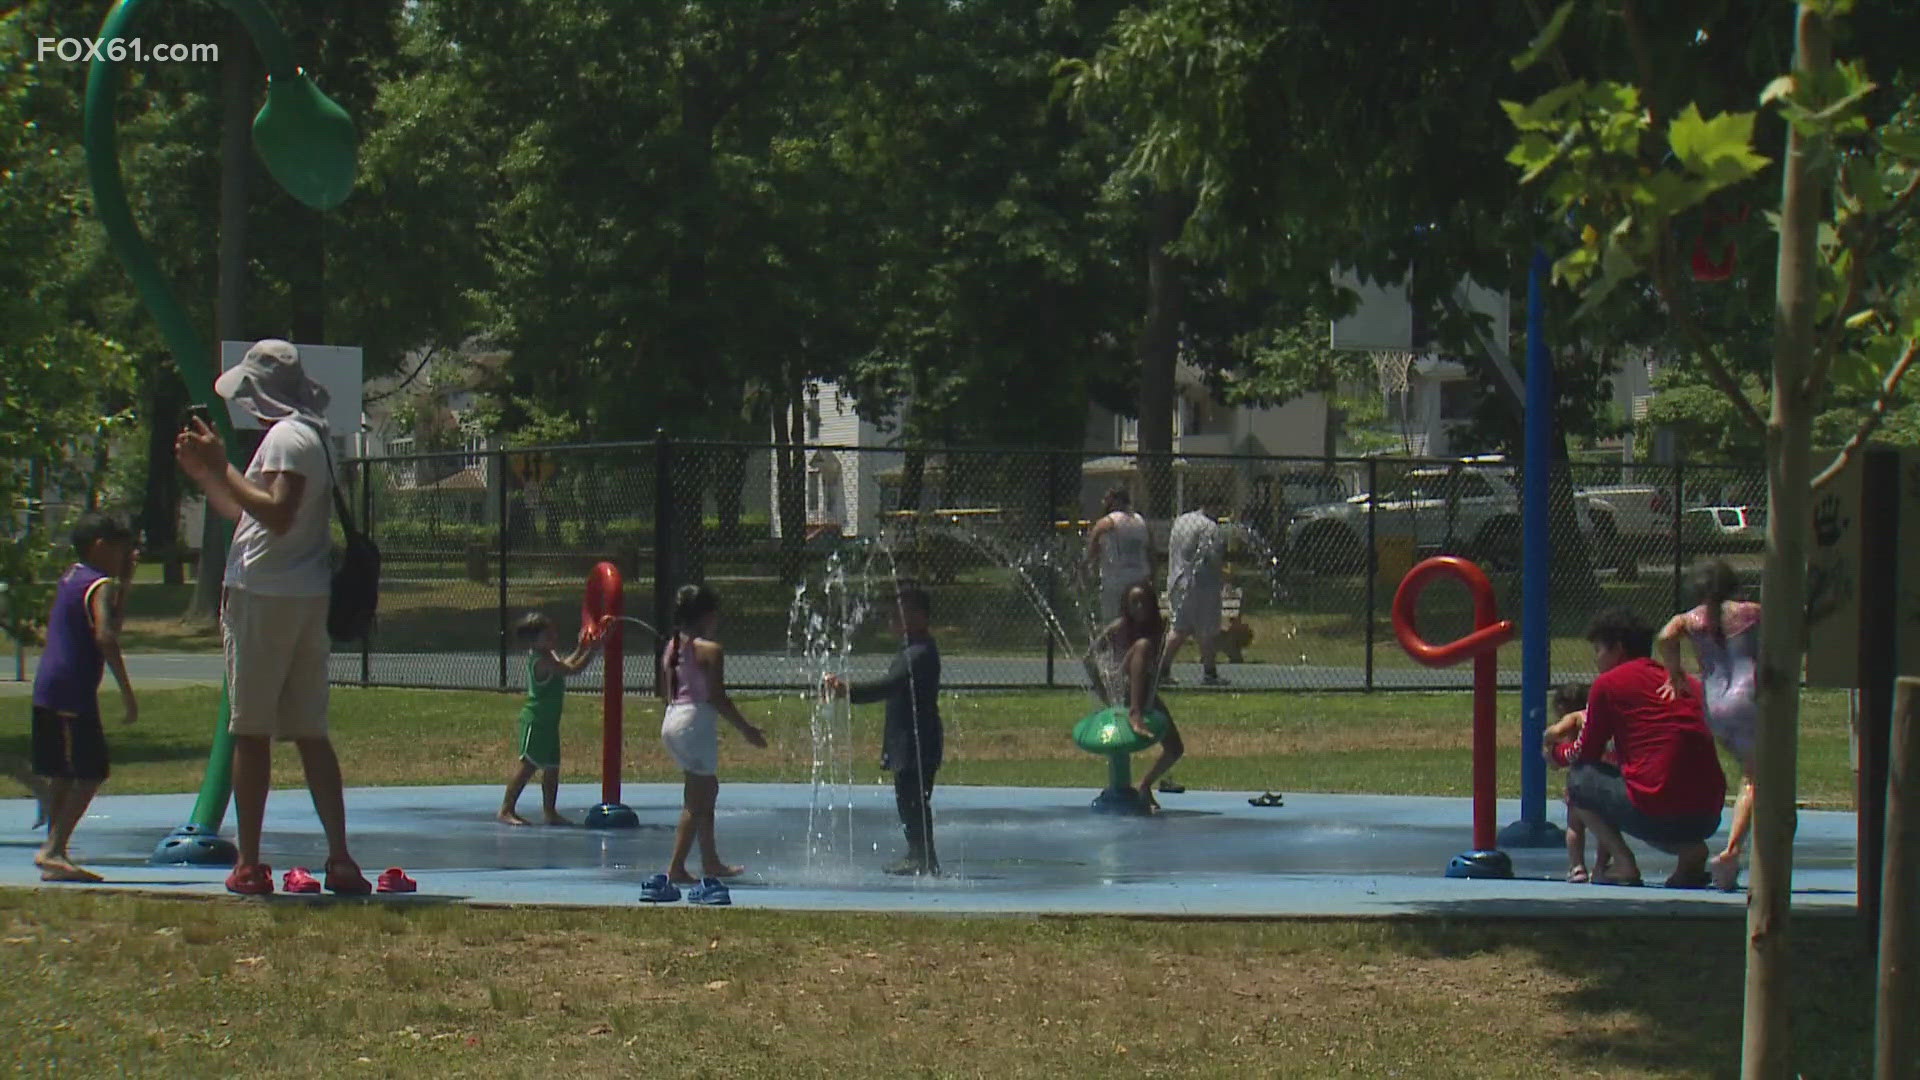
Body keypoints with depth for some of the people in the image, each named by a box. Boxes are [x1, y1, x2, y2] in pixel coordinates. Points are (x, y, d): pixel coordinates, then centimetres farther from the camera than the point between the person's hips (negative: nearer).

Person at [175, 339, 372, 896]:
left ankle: (249, 865, -3)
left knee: (250, 730, -4)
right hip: (306, 599, 9)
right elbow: (247, 514, 27)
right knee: (311, 733, 8)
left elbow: (277, 515, -25)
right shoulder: (305, 437, 20)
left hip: (264, 597, -9)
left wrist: (222, 468, -21)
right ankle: (339, 857, 3)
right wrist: (202, 471, 26)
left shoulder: (287, 438, -11)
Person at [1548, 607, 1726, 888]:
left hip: (1658, 811, -6)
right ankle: (1690, 850, 8)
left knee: (1578, 781, 15)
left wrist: (1556, 752, 35)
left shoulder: (1609, 683, 3)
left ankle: (1624, 863, 0)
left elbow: (1585, 753, 12)